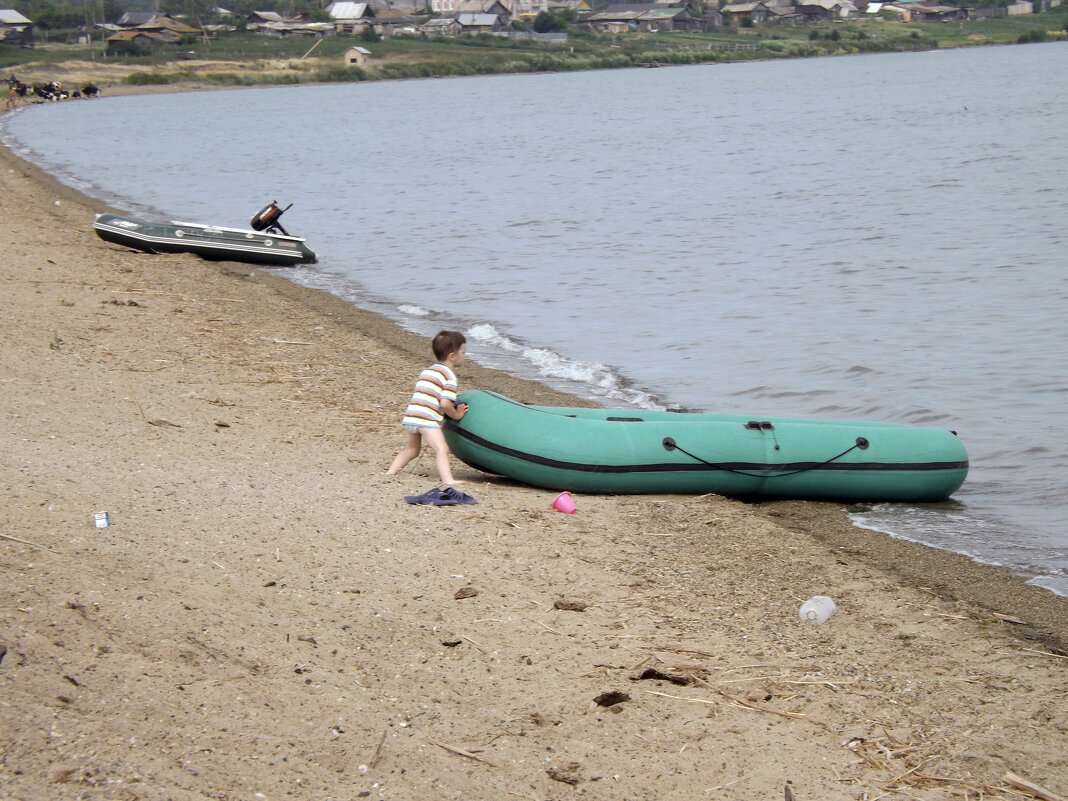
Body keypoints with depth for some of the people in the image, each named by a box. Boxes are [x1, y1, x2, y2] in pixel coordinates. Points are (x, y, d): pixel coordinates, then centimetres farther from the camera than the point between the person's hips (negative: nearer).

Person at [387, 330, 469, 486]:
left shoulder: (427, 371, 25)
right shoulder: (449, 376, -2)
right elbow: (445, 404, -13)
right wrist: (456, 415, 5)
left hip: (409, 416, 8)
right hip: (427, 419, -8)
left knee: (412, 449, 28)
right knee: (441, 450, -19)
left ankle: (391, 472, 29)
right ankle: (448, 480, -35)